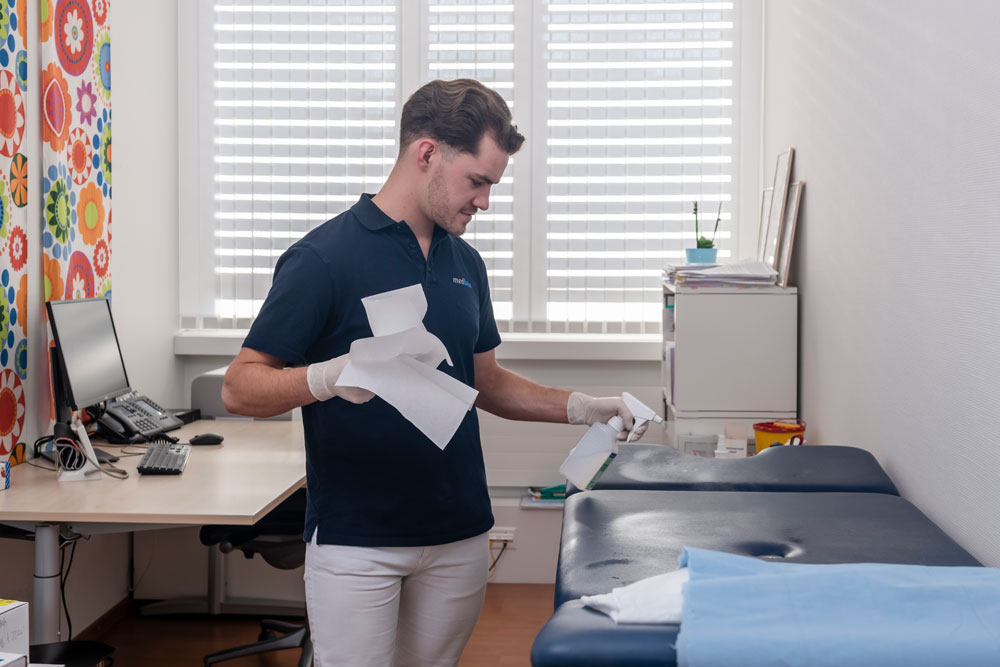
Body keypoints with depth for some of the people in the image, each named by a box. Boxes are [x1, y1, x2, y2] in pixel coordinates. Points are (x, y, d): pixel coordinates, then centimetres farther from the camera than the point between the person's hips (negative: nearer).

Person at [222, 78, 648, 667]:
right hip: (356, 543, -6)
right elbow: (240, 389, -12)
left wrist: (580, 407, 7)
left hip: (459, 535, 6)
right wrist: (327, 379, -30)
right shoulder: (323, 258, -11)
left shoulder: (465, 262, 11)